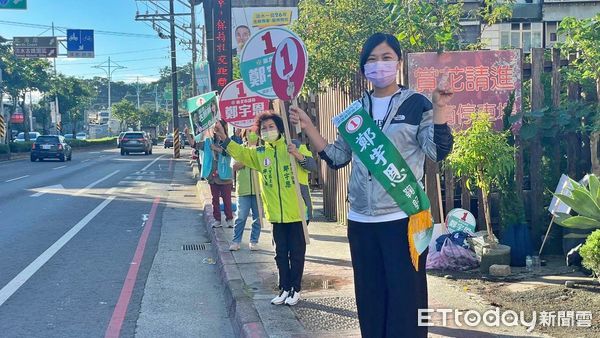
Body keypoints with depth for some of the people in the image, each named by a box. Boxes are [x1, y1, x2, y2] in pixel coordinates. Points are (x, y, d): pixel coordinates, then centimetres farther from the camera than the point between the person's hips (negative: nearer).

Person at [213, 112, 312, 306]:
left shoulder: (293, 146, -7)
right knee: (281, 253, 13)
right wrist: (224, 139, -14)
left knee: (296, 252, 5)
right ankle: (284, 288, 23)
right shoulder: (259, 153, 7)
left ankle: (295, 289, 16)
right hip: (276, 213, 4)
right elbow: (240, 153, -2)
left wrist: (299, 156, -36)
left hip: (296, 211, -4)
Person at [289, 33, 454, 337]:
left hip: (403, 218, -5)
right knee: (370, 299, 12)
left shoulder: (417, 104, -2)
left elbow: (438, 151, -10)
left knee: (405, 299, -1)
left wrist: (440, 109, -21)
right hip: (361, 221, 5)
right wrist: (307, 127, 5)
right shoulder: (356, 110, 11)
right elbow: (337, 158, 12)